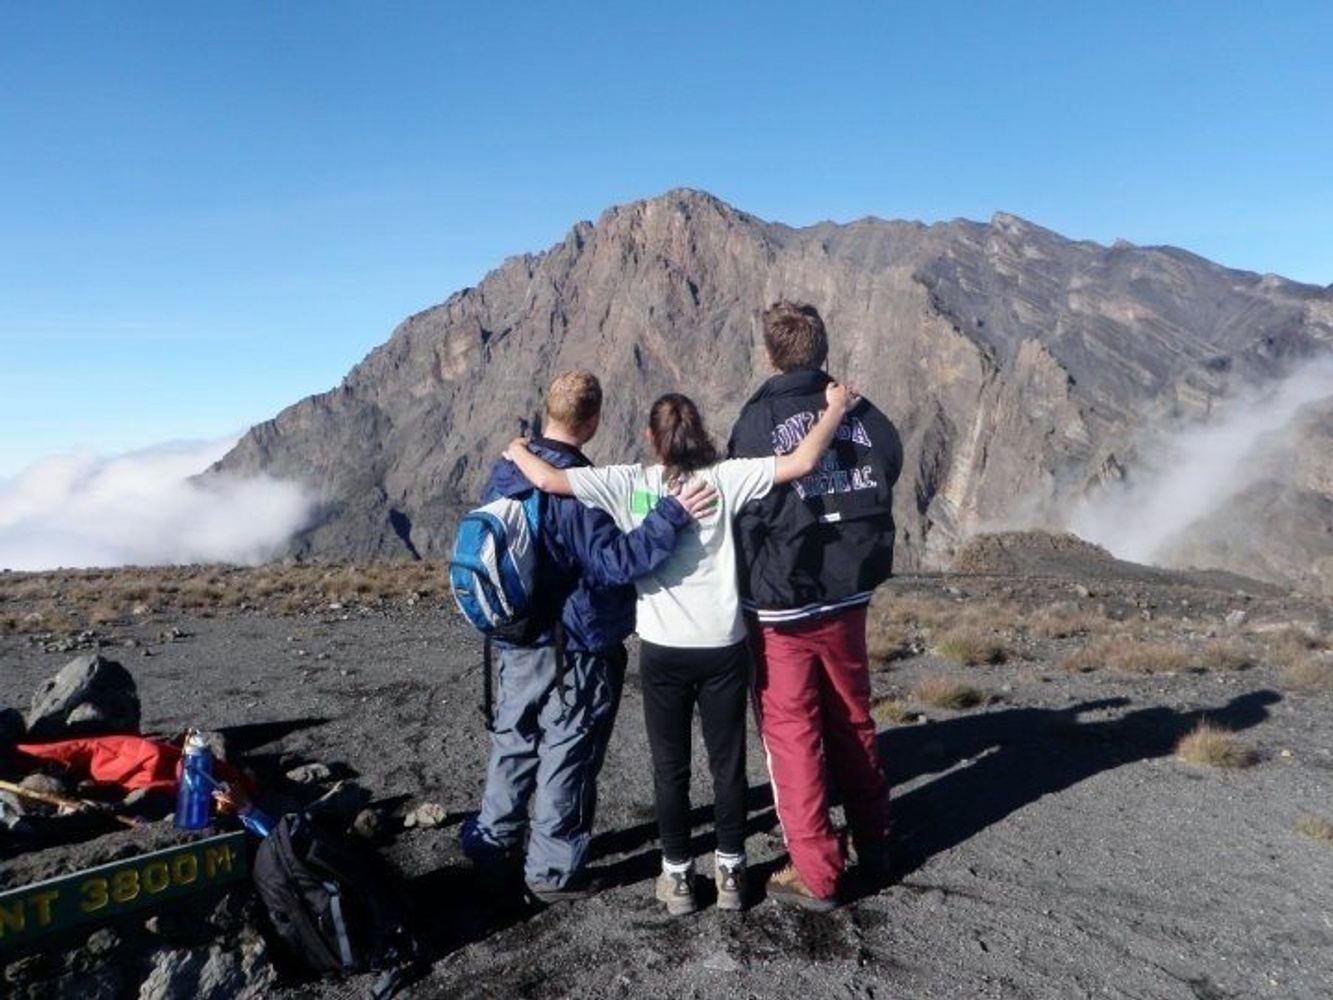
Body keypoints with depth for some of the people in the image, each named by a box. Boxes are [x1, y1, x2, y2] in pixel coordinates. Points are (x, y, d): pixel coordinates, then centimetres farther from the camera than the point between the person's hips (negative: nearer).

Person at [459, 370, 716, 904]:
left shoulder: (505, 471, 2)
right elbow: (614, 561, -27)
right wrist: (672, 514, -29)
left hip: (516, 641, 8)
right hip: (575, 650, -7)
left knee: (513, 742, 21)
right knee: (566, 757, 7)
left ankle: (492, 841, 36)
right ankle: (554, 870, 19)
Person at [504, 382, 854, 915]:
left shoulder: (629, 484, -5)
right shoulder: (724, 478, -6)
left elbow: (548, 479, -9)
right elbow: (801, 462, -12)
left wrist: (517, 449, 11)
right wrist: (837, 407, 2)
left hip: (663, 651, 0)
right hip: (723, 646, 1)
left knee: (670, 767, 15)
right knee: (727, 763, 16)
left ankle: (677, 875, 26)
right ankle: (730, 871, 29)